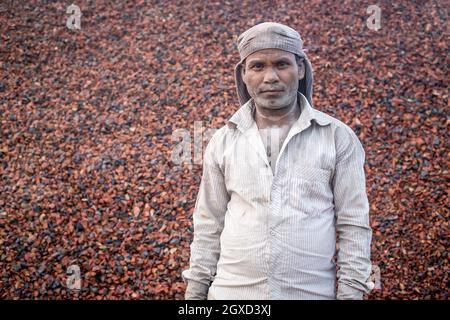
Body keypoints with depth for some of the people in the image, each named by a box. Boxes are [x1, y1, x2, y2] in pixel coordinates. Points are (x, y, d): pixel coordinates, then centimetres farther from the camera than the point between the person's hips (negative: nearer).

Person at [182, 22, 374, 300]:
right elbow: (209, 227, 7)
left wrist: (349, 292, -8)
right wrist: (195, 291, 5)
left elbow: (354, 227, -2)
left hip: (312, 293, -1)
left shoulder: (338, 137, -2)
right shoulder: (223, 141, 4)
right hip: (230, 291, 2)